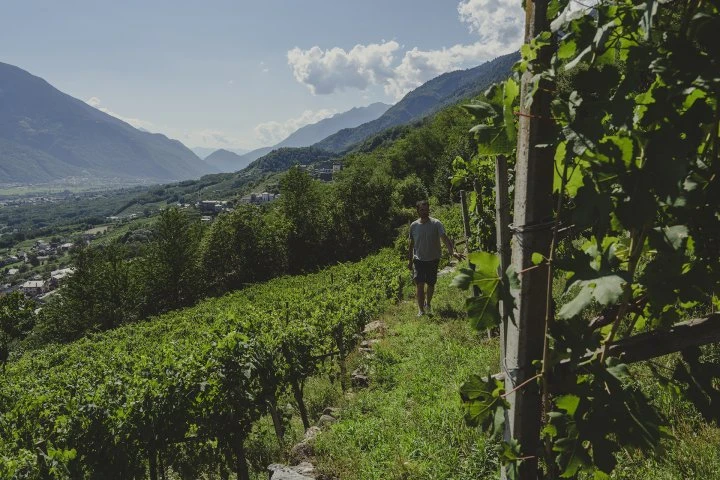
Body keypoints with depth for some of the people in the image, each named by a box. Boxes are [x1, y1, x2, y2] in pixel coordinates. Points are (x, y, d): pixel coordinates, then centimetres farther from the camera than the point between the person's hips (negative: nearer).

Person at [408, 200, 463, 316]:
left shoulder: (436, 224, -10)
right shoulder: (413, 226, -1)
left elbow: (444, 238, -21)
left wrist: (453, 251, -37)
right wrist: (410, 260, 12)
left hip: (433, 259, 0)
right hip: (419, 259, 1)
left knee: (431, 284, 11)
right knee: (419, 284, -9)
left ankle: (428, 304, 36)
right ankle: (421, 310, 0)